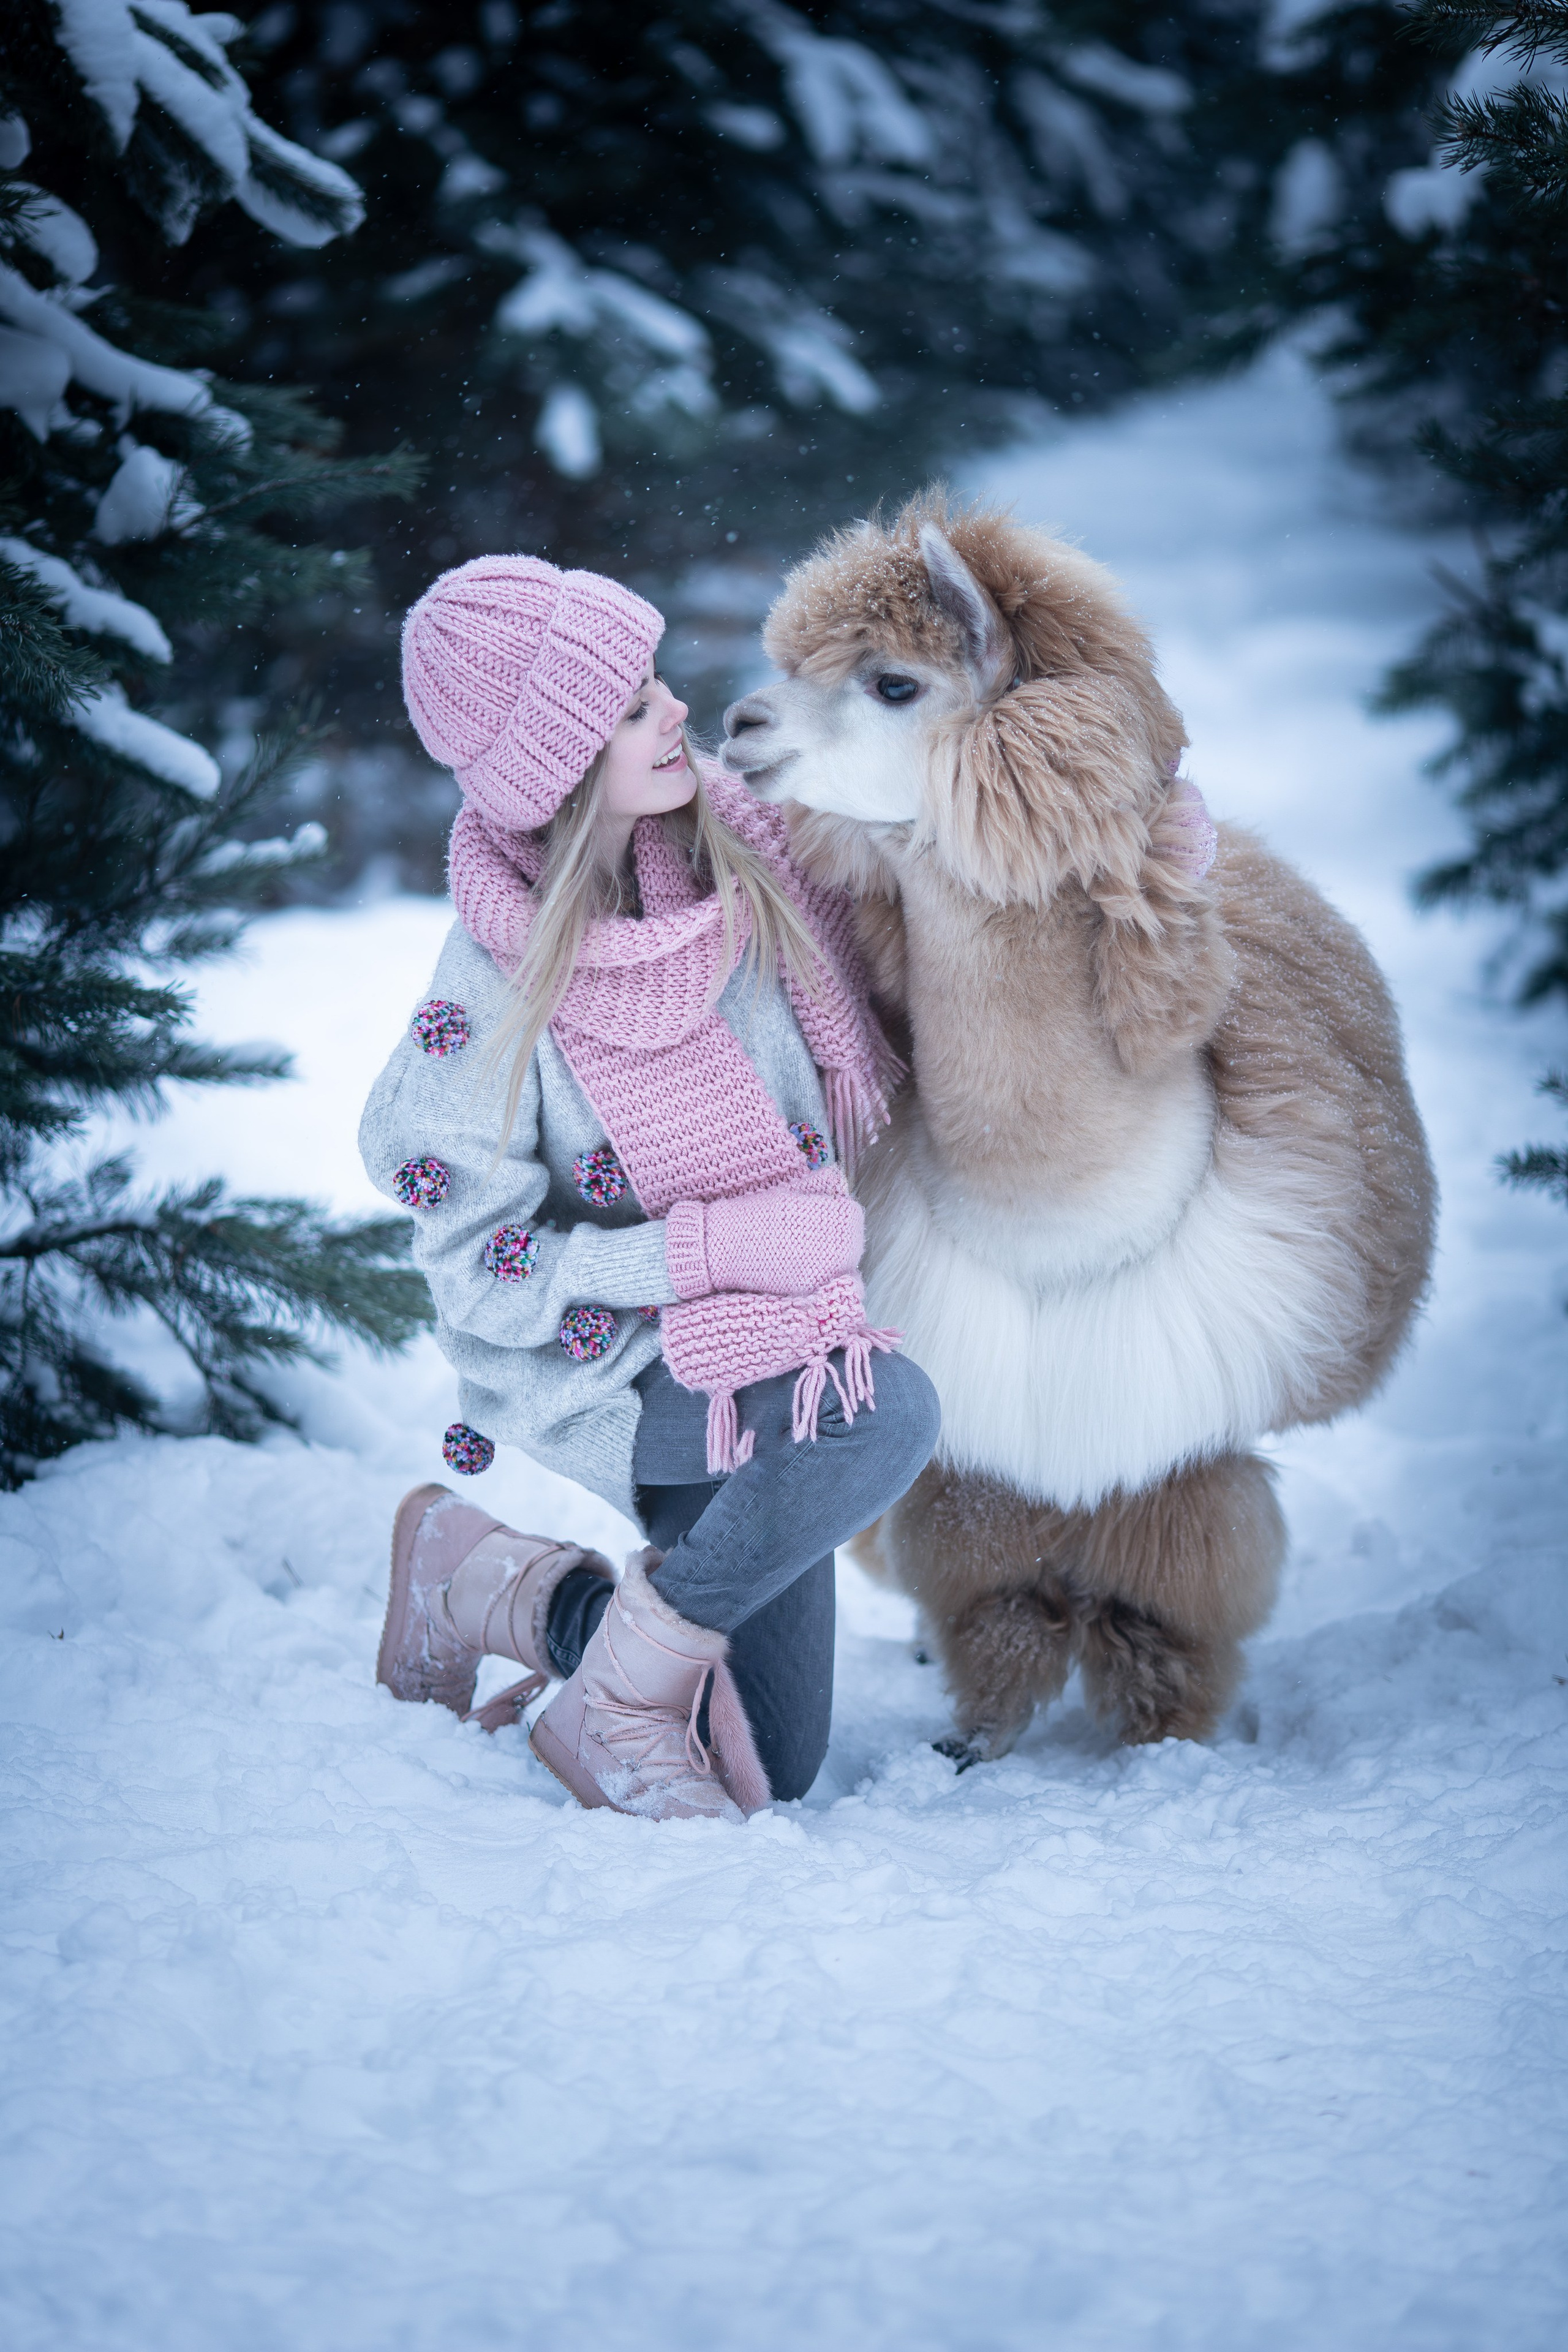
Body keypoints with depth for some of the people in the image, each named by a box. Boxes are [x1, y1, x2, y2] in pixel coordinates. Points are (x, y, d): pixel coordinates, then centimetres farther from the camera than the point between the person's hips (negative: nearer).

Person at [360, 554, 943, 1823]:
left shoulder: (733, 839, -7)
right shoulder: (493, 995, -23)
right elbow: (480, 1266, -18)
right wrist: (717, 1247, -25)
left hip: (766, 1329, 6)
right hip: (600, 1366, -6)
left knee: (769, 1771, 6)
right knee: (887, 1413, -36)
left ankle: (482, 1579, 27)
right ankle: (619, 1704, -15)